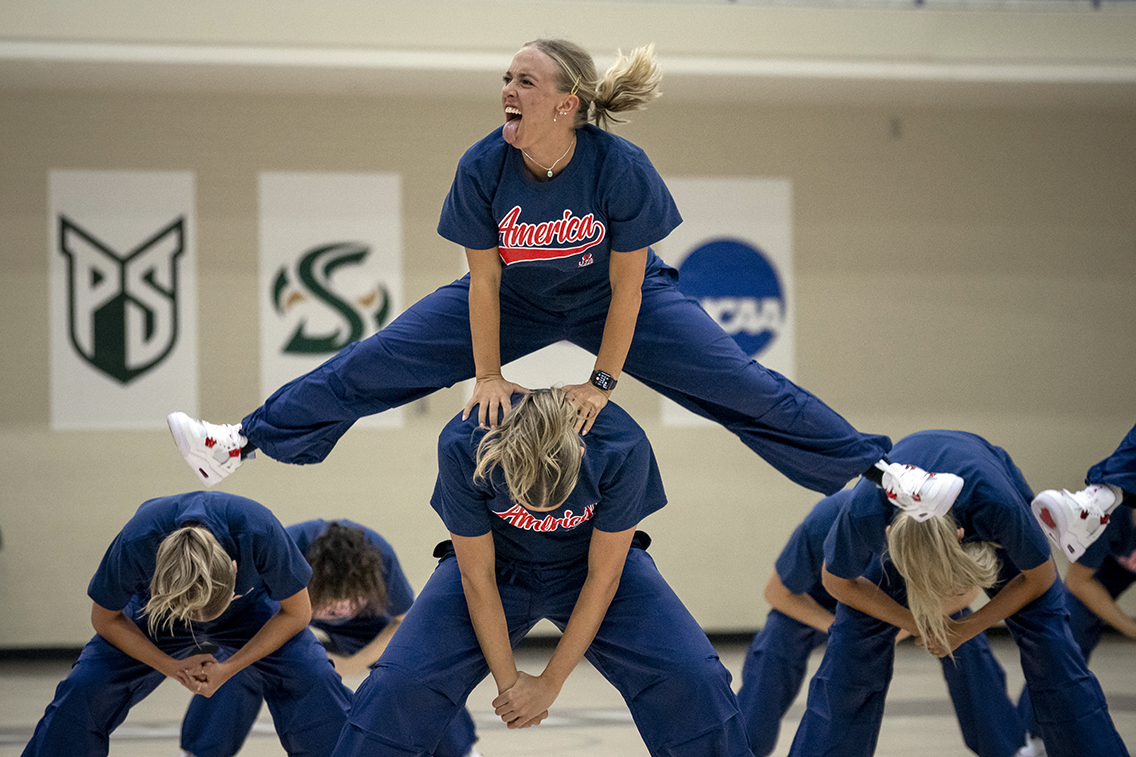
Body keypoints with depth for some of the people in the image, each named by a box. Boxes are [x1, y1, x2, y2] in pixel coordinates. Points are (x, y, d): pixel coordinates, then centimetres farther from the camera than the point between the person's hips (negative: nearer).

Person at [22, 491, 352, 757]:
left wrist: (227, 669, -28)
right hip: (156, 609, 0)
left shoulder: (260, 535, -42)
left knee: (313, 680, -23)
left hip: (248, 607, 0)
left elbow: (296, 613, -22)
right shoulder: (134, 546, -40)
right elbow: (105, 619, -17)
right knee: (85, 686, -17)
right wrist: (173, 668, -27)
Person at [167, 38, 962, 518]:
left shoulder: (621, 169, -33)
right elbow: (483, 281, -15)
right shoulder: (484, 168, -26)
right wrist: (488, 377, -14)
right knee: (371, 365, -3)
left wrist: (603, 380, -21)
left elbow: (627, 287, -23)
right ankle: (246, 441, 11)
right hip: (516, 302, 2)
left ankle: (877, 469, -4)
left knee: (742, 385, -12)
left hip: (614, 302, -2)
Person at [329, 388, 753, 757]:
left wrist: (549, 683, -16)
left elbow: (602, 579, -21)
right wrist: (508, 682, -12)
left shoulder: (622, 448, -34)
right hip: (499, 565, 0)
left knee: (694, 679, -19)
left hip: (591, 562, 0)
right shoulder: (463, 447, -34)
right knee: (399, 685, -19)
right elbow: (478, 579, -20)